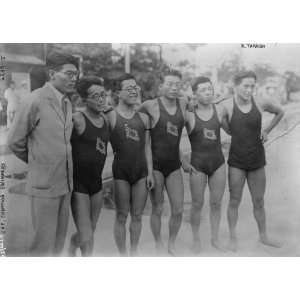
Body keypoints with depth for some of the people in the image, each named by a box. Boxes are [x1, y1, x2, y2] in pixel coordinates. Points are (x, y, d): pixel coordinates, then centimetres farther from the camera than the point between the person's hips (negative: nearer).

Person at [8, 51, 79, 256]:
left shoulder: (67, 103, 8)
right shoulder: (35, 101, -13)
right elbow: (15, 142, -6)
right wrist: (37, 162, 7)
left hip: (66, 183, 6)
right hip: (44, 184, -6)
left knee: (59, 241, 17)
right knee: (44, 244, 4)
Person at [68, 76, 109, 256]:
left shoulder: (106, 120, 6)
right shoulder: (77, 119, -16)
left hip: (97, 182, 7)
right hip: (78, 183, -7)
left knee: (90, 231, 20)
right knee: (87, 240, -6)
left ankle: (71, 249, 50)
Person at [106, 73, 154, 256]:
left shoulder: (144, 117, 8)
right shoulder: (110, 116, -5)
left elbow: (147, 147, 9)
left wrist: (150, 172, 6)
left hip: (141, 170, 4)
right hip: (121, 170, -4)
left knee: (137, 216, 12)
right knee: (122, 216, 5)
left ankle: (134, 251, 28)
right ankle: (122, 254, 20)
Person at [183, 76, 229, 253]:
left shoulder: (219, 110, 0)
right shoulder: (188, 114, -10)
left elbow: (231, 130, 16)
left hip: (218, 162, 3)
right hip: (198, 165, -3)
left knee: (216, 203, 11)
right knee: (197, 204, 6)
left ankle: (215, 238, 28)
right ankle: (196, 239, 26)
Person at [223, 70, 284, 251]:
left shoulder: (261, 104, -4)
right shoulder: (227, 106, -12)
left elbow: (280, 112, 15)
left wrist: (267, 130, 8)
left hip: (257, 161, 3)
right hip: (236, 162, -2)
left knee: (259, 202, 14)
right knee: (234, 201, 6)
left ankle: (263, 236, 32)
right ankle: (233, 238, 22)